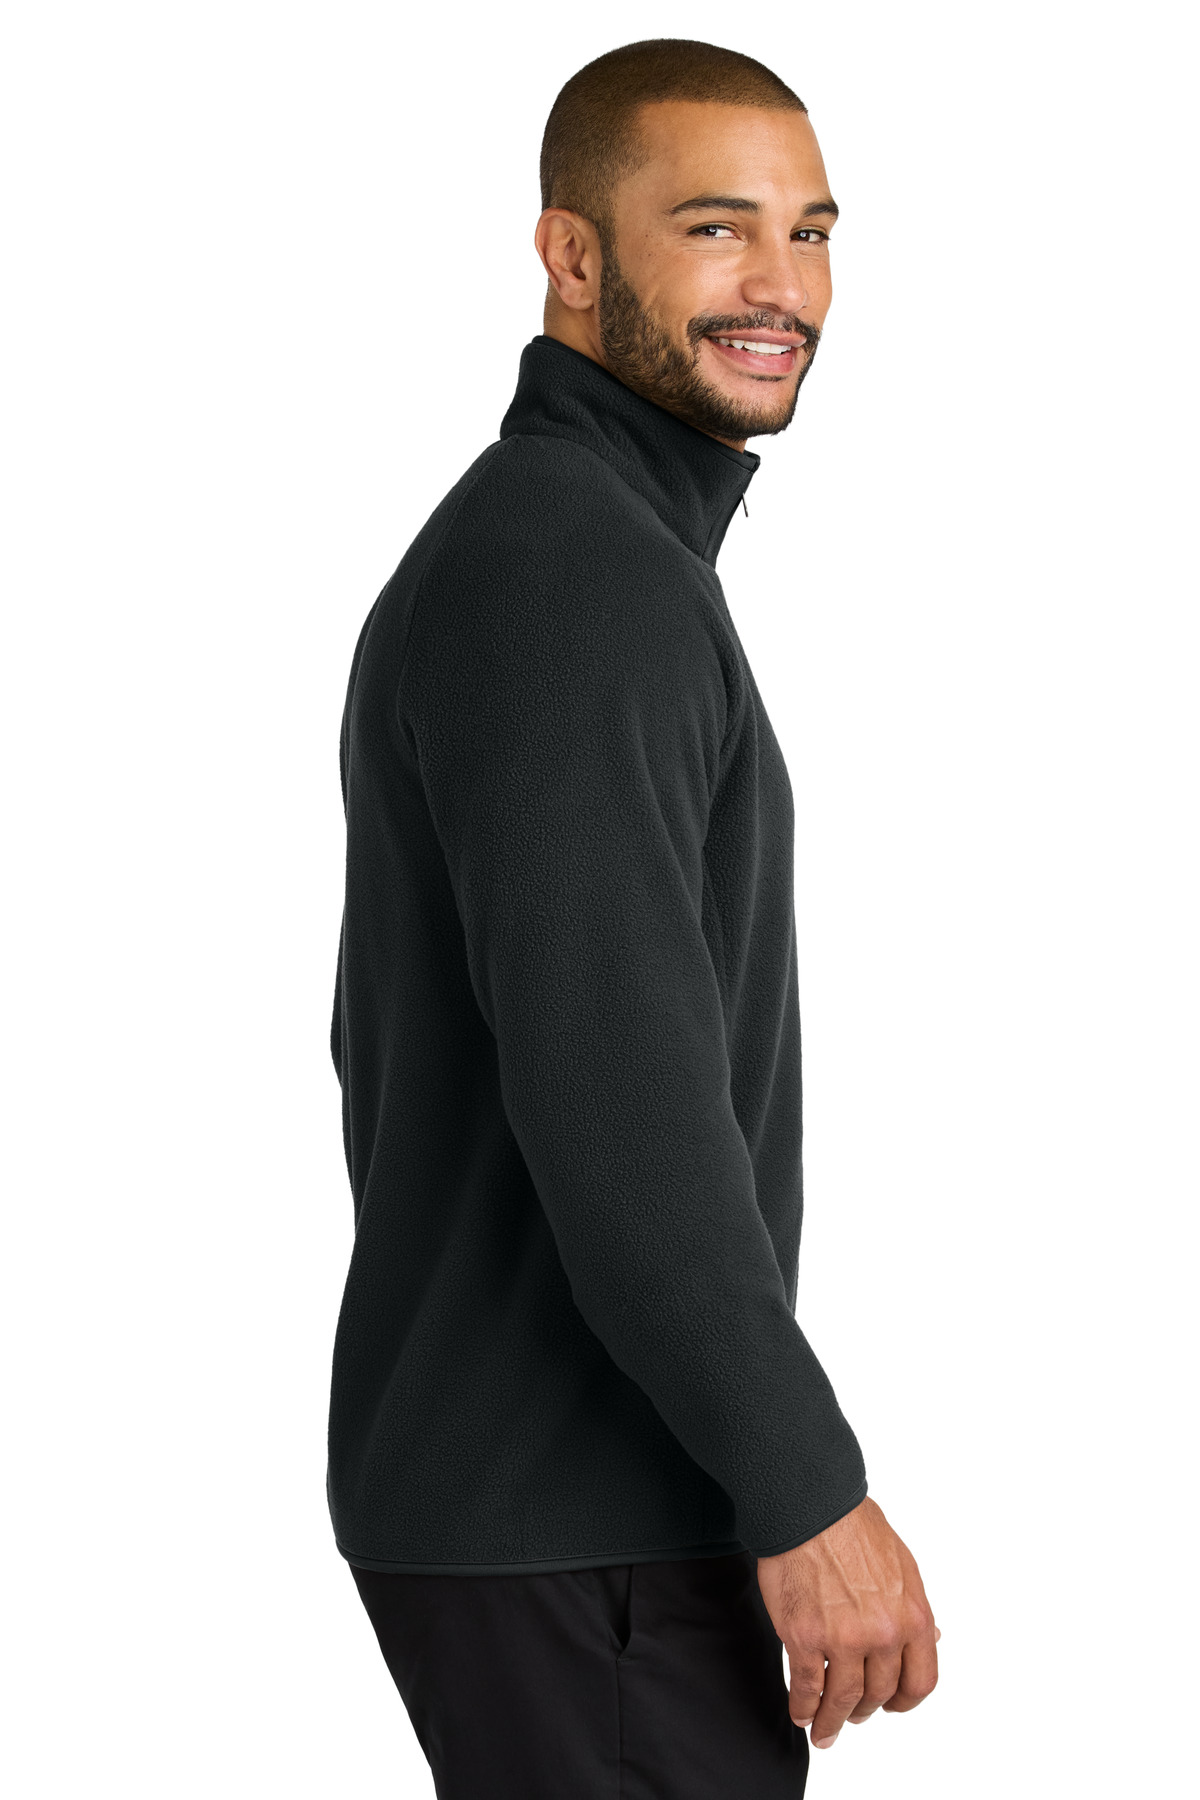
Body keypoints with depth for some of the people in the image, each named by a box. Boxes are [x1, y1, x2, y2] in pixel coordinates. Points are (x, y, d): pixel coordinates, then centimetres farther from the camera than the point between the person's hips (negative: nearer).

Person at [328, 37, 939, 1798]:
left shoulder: (489, 556, 15)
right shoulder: (578, 567, -18)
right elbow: (611, 1082, -26)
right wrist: (809, 1494, -23)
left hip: (480, 1484, 10)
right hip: (577, 1531, -10)